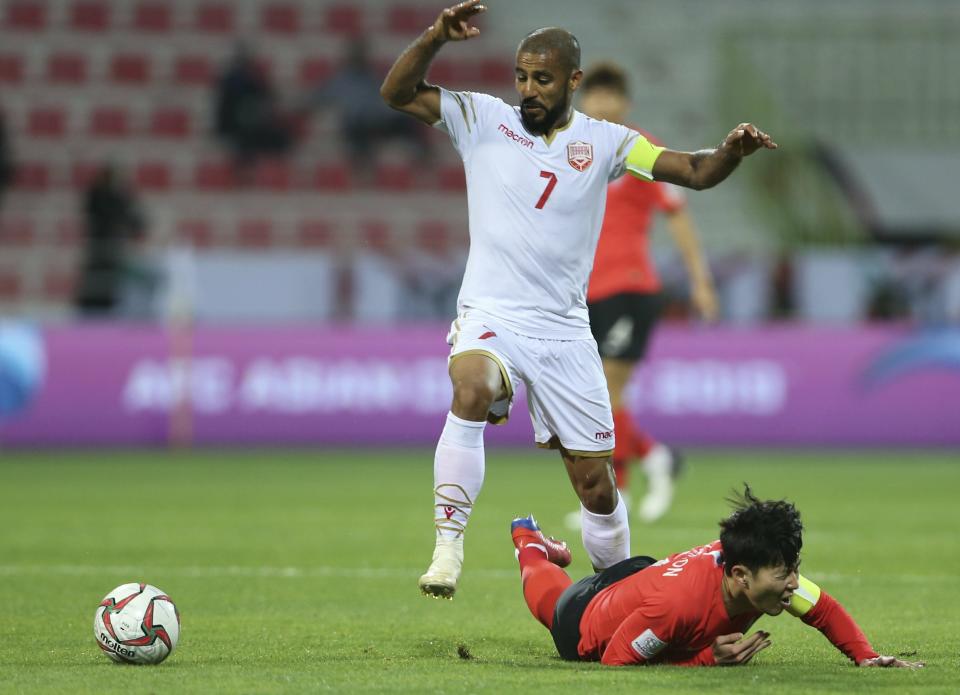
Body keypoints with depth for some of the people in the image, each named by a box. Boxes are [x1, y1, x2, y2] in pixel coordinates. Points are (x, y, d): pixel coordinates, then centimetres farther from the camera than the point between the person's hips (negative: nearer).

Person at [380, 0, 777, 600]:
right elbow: (397, 93, -4)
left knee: (596, 484, 4)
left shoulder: (603, 142, 5)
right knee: (472, 389, -36)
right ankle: (448, 547, -34)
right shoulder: (483, 119, 2)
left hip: (565, 333, 2)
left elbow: (695, 172, 0)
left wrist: (732, 152, -21)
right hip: (490, 319, -2)